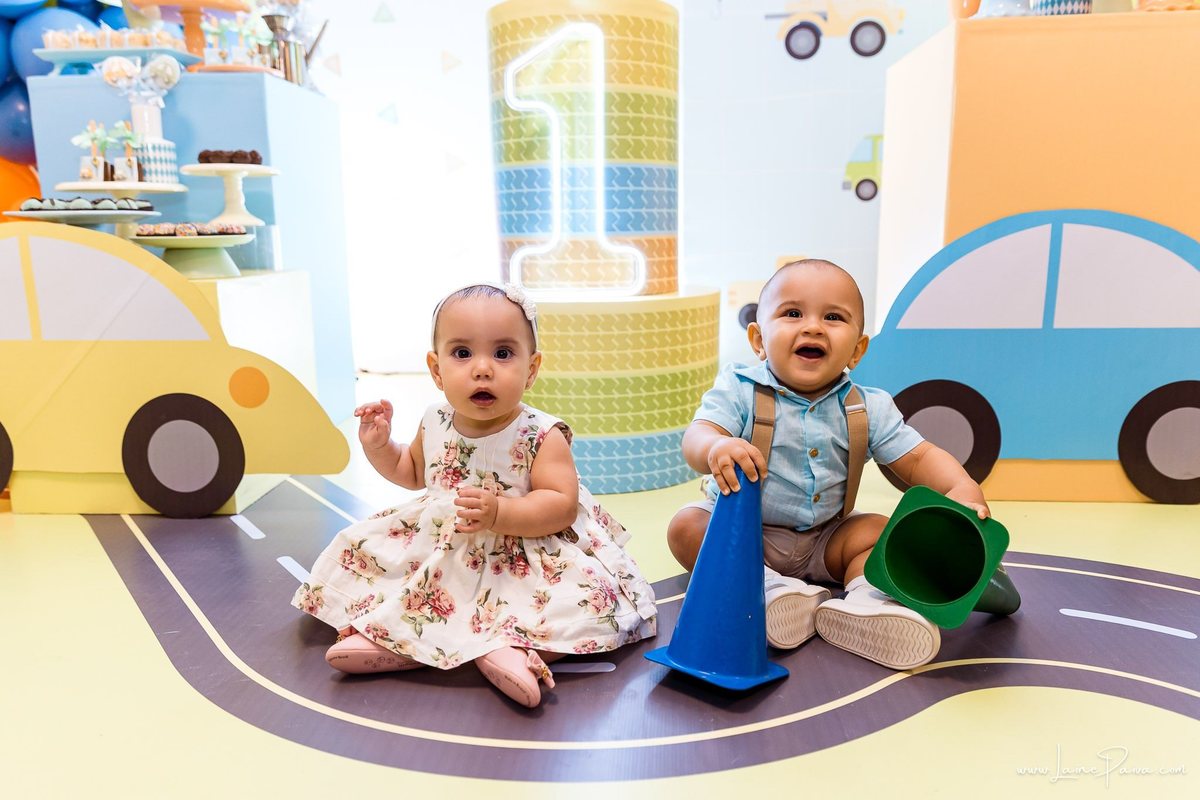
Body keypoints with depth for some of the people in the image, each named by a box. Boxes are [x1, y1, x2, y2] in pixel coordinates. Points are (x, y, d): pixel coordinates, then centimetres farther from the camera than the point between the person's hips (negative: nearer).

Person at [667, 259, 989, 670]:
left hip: (824, 540, 3)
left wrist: (961, 489, -26)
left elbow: (918, 458, -5)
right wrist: (716, 449, -54)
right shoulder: (738, 389, -15)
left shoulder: (868, 408, -6)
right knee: (686, 526, -25)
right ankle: (769, 587, -32)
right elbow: (696, 436, -28)